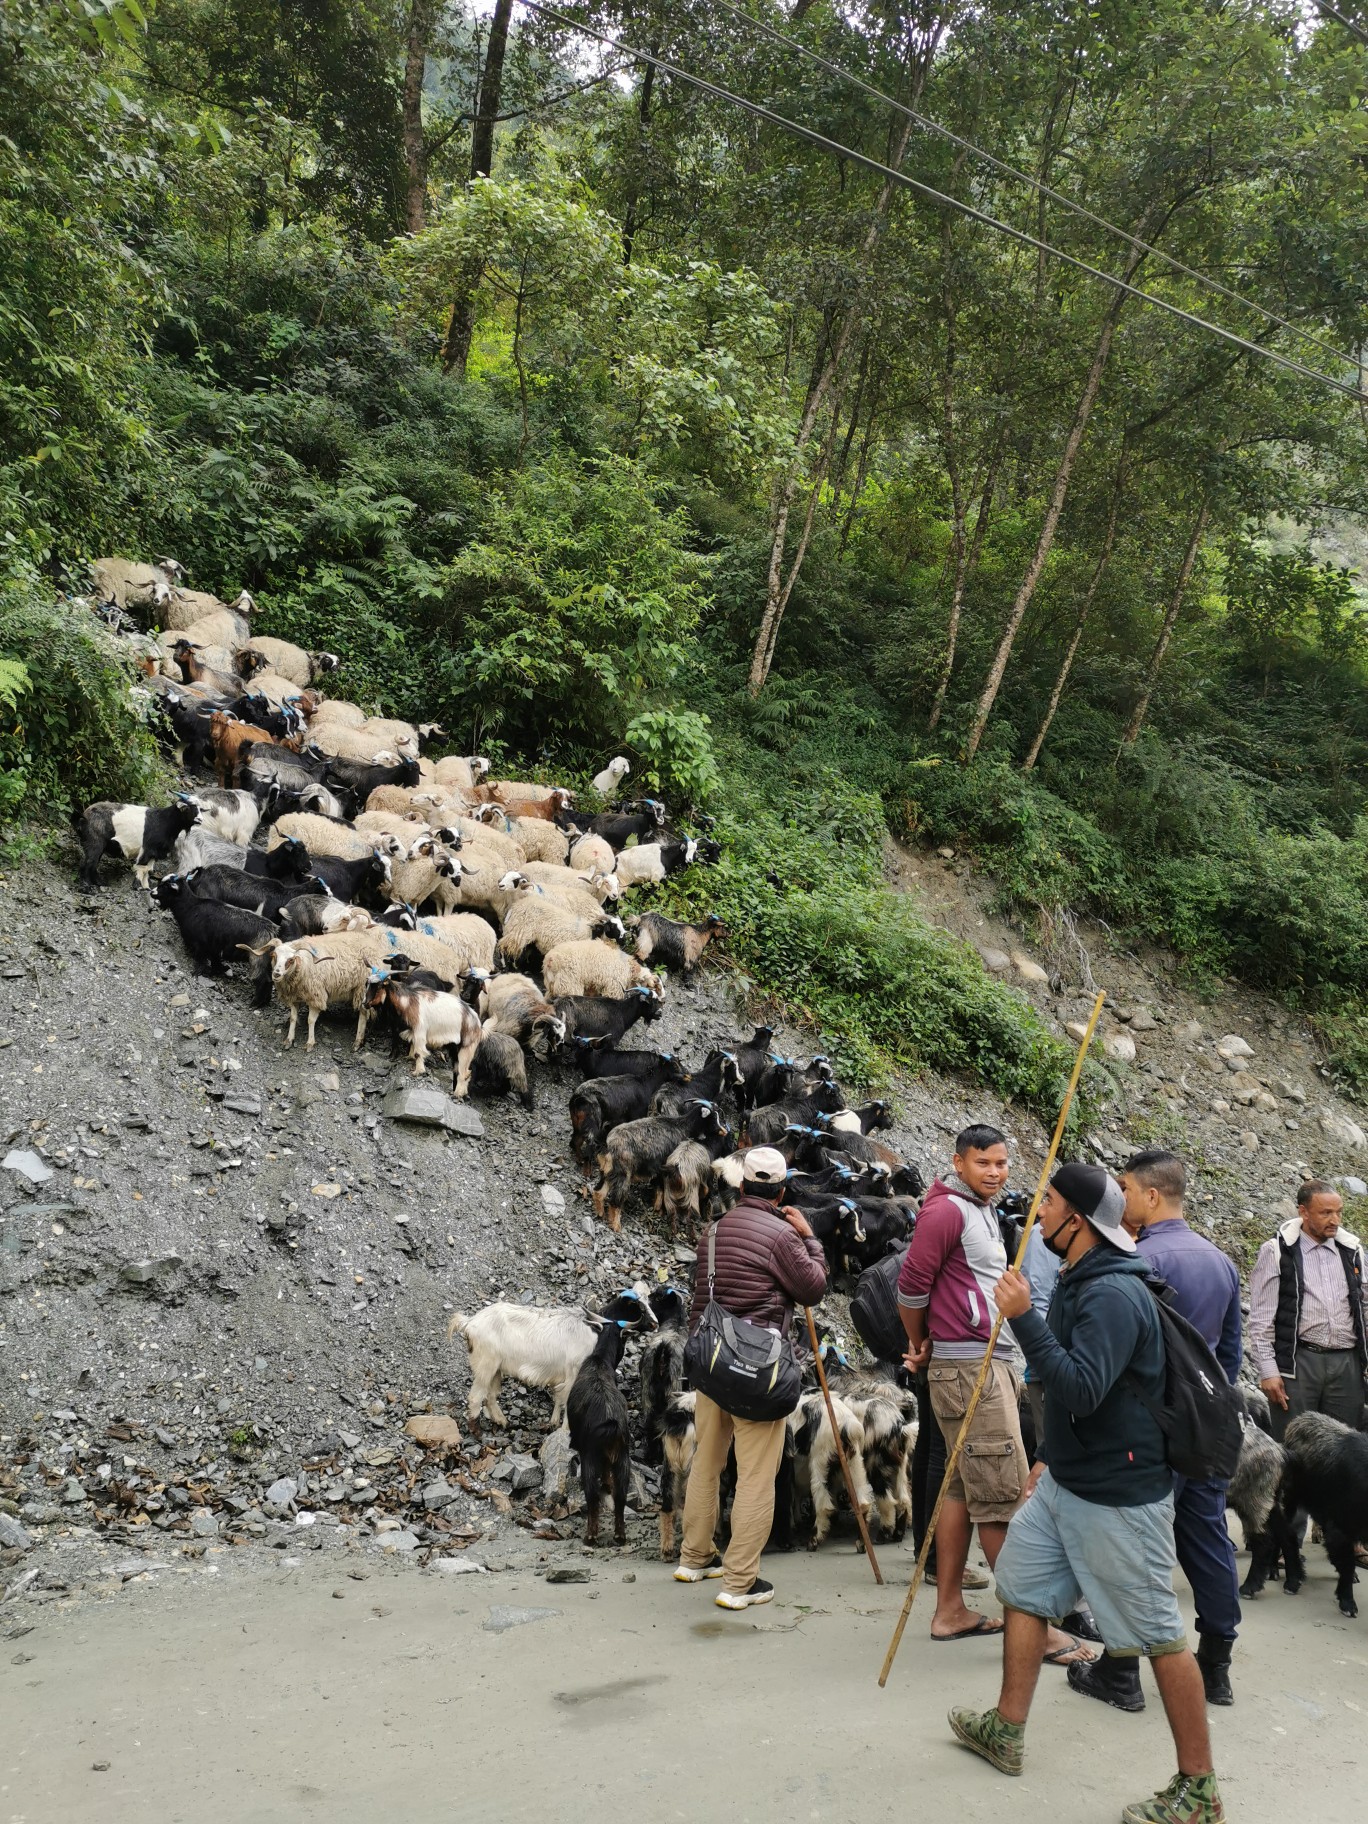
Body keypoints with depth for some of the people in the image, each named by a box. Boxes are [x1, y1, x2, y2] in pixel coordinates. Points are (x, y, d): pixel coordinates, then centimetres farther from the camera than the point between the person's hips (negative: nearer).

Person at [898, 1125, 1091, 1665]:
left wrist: (926, 1348, 11)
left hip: (992, 1364, 9)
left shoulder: (982, 1212, 18)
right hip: (969, 1370, -9)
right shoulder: (947, 1210, -12)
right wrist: (921, 1347, 4)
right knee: (1005, 1498, -7)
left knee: (964, 1489, 12)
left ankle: (950, 1610, 18)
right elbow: (911, 1285, -11)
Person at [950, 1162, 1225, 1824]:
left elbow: (1082, 1389, -32)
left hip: (1118, 1495, -10)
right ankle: (1007, 1731, 31)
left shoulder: (1114, 1294, -23)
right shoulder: (1079, 1283, 9)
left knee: (1159, 1634, 0)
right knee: (1022, 1588, 16)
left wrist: (1023, 1317, -32)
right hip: (1066, 1483, 10)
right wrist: (1055, 1455, 26)